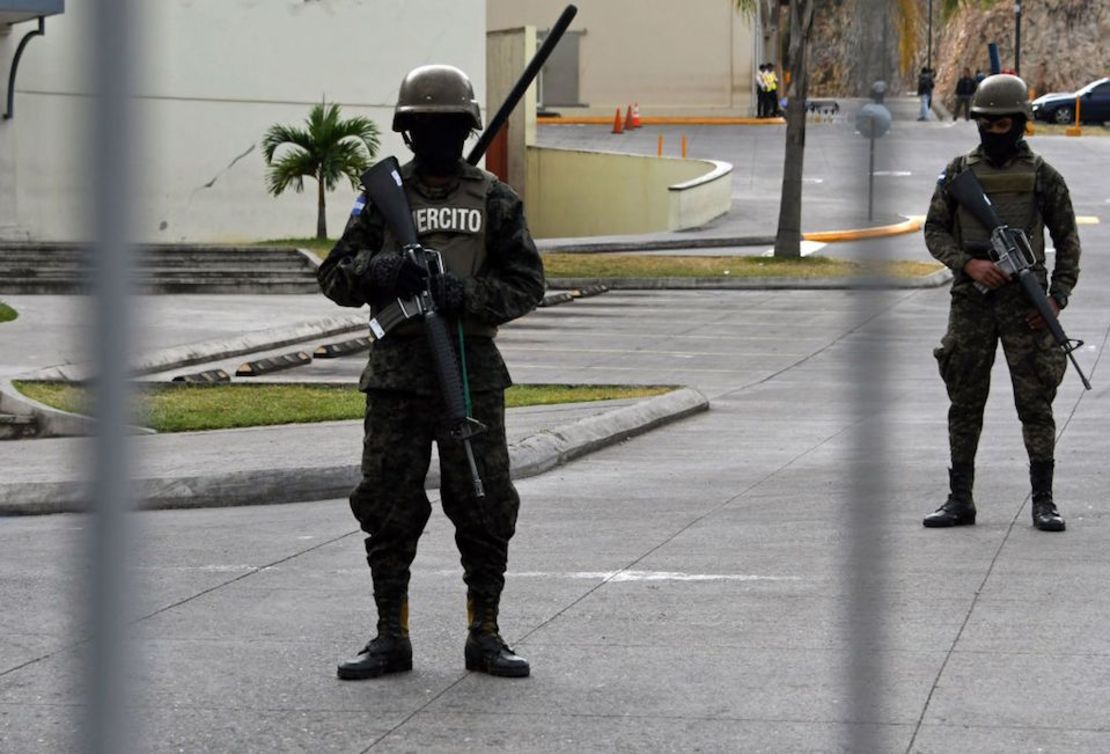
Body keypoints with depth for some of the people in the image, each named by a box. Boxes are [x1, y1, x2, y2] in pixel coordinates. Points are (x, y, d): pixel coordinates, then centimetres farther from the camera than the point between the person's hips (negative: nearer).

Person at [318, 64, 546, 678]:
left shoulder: (494, 201, 4)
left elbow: (526, 285, 0)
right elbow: (335, 276, 6)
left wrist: (465, 294, -17)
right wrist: (380, 271, -15)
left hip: (472, 372, -1)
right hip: (398, 371, 1)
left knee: (485, 507, 1)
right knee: (388, 507, 2)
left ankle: (484, 637, 11)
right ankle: (391, 638, 10)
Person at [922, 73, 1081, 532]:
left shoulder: (1042, 177, 1)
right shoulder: (958, 173, 6)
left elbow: (1067, 241, 6)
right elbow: (934, 231, 6)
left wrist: (1058, 298, -5)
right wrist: (969, 264, -12)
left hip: (1024, 305, -2)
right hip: (970, 301, 2)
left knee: (1035, 403, -3)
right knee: (965, 404, 5)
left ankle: (1043, 500, 3)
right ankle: (960, 500, 11)